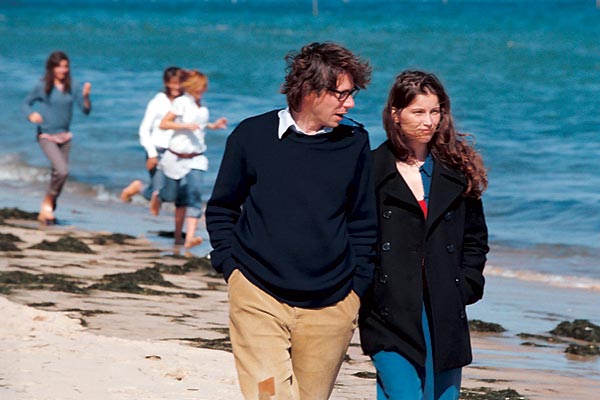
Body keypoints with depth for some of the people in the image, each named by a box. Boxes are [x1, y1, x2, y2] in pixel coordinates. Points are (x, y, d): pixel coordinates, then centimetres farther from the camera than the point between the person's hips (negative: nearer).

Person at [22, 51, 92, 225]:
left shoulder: (73, 87, -1)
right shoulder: (42, 87, -9)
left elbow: (86, 110, -2)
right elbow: (26, 104, 1)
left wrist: (86, 96, -21)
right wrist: (31, 115, -19)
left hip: (65, 137, 5)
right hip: (46, 136, -5)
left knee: (57, 174, 10)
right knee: (62, 171, -21)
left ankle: (46, 212, 25)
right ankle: (48, 202, 0)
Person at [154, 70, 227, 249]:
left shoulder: (201, 107, 7)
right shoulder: (181, 102, -12)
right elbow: (163, 124, -14)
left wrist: (213, 126, 10)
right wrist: (186, 126, -23)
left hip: (196, 158, 4)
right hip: (177, 158, -4)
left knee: (195, 195, -13)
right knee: (172, 195, 11)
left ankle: (190, 237, -18)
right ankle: (157, 195, 50)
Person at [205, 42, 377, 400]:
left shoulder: (354, 144, 6)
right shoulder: (252, 135, 2)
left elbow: (364, 225, 14)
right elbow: (221, 210, 13)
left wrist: (357, 289, 7)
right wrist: (231, 268, 3)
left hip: (330, 308, 2)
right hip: (258, 298, -2)